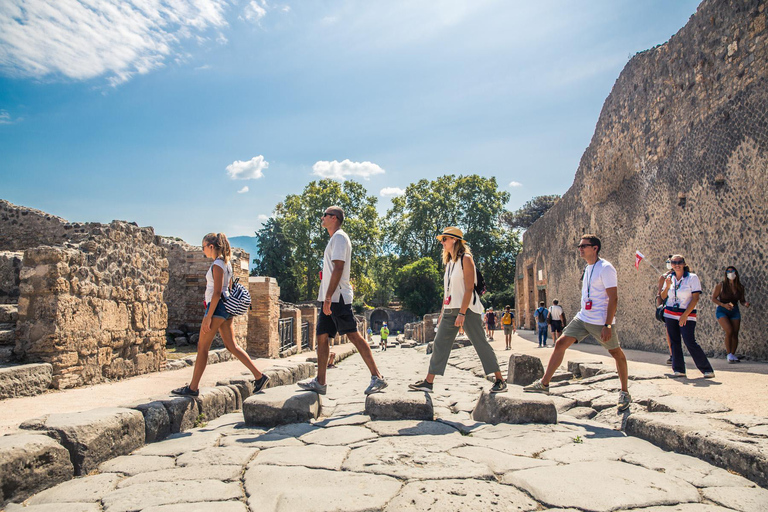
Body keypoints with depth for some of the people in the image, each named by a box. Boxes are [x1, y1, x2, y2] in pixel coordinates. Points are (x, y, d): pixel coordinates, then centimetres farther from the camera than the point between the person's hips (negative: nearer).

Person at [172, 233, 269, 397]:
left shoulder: (217, 265, -14)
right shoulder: (226, 263, 14)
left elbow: (217, 293, -19)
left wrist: (208, 317, -19)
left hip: (217, 307, -9)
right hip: (227, 308, 9)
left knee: (202, 347, 1)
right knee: (231, 346, 10)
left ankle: (193, 388, 9)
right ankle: (259, 376, 8)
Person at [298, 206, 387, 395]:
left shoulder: (339, 237, -8)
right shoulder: (334, 238, 22)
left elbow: (338, 268, -19)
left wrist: (328, 298, -24)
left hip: (338, 297, -10)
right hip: (330, 299, 10)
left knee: (353, 335, -11)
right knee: (322, 336, 9)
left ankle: (377, 377, -8)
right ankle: (320, 382, 14)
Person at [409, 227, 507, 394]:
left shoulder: (465, 259, -7)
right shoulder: (449, 262, 17)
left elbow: (469, 288, -15)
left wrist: (462, 313, -21)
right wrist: (443, 312, 16)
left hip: (468, 309, -8)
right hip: (450, 310, 8)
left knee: (481, 344, -3)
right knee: (439, 344, 4)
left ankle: (500, 381, 6)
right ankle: (428, 382, 7)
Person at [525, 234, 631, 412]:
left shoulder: (605, 268, -13)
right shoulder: (588, 268, 13)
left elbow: (613, 298, -17)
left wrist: (607, 325, -22)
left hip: (601, 321, -8)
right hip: (582, 318, 8)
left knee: (616, 353, 7)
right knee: (561, 343, -2)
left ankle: (625, 393, 23)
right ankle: (544, 383, 0)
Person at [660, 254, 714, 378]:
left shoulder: (692, 278, -6)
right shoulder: (669, 278, 7)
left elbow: (695, 298, -11)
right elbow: (663, 297, 9)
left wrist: (685, 315, -16)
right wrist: (667, 286, -10)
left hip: (687, 315, -5)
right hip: (670, 314, 5)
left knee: (690, 342, -10)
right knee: (674, 342, 6)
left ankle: (707, 369, 2)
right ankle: (679, 369, 13)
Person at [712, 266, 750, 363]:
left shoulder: (740, 287, 2)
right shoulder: (721, 285, -8)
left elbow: (742, 300, 12)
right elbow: (713, 298, -5)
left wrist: (746, 303, -11)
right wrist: (724, 305, -18)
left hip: (735, 312, 4)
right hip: (722, 311, -4)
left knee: (735, 334, 1)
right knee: (729, 331, -18)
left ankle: (733, 355, 15)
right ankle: (729, 354, -5)